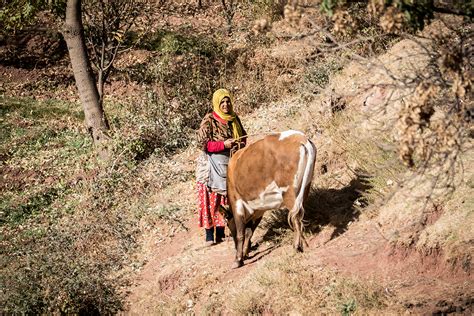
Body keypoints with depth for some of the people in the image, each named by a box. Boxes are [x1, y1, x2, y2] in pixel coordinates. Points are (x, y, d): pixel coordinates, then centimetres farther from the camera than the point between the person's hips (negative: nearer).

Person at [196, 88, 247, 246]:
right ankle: (209, 235, 2)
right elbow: (203, 143, -15)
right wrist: (223, 145, -21)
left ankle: (220, 233, 18)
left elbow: (243, 136, 21)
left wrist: (241, 144, -2)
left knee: (225, 199, 9)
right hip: (212, 166, -5)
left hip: (230, 164, 6)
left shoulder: (234, 119, 7)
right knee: (210, 199, -4)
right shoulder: (209, 120, -10)